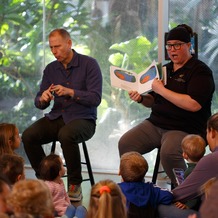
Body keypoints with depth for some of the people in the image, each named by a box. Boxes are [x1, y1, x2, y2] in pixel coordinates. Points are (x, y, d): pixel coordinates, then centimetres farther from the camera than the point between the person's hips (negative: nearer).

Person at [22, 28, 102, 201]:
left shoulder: (89, 64, -5)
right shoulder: (51, 69, 10)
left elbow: (95, 98, -13)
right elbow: (39, 103, 11)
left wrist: (70, 92, -25)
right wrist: (43, 99, -14)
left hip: (83, 119, -5)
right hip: (56, 118, 5)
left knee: (66, 135, -38)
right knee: (28, 136, -22)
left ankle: (75, 185, -21)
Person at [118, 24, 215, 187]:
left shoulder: (200, 71, -7)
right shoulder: (166, 69, 17)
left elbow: (194, 104, -22)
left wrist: (161, 90, -16)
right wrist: (141, 99, -1)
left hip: (184, 129, -7)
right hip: (156, 124, 7)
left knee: (168, 152, -35)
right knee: (125, 143, -12)